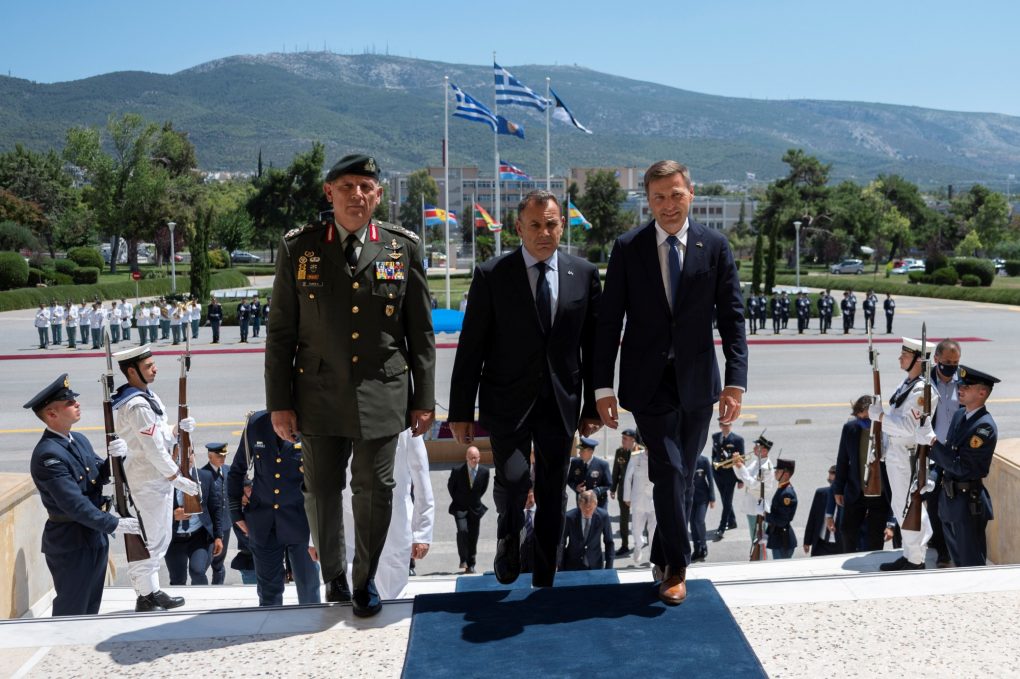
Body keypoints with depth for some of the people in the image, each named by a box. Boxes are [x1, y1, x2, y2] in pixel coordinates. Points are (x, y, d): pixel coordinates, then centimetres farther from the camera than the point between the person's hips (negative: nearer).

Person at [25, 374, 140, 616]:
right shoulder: (47, 454, -22)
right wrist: (114, 524, -24)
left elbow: (100, 476, 9)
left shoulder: (78, 440, 7)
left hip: (95, 537, 9)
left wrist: (114, 458, -12)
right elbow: (74, 503, -26)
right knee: (71, 613, 3)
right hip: (71, 544, -9)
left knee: (91, 607, 19)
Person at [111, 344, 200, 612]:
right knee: (150, 540, -1)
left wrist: (178, 428, -2)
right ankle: (147, 596, 8)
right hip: (149, 482, -10)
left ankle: (151, 592, 26)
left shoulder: (146, 396, 11)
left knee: (156, 539, 17)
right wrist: (178, 478, -16)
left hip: (155, 479, 10)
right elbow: (154, 448, -22)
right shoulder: (138, 405, -21)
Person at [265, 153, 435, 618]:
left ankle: (365, 581, 26)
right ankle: (333, 575, 33)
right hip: (319, 395, 1)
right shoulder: (298, 248, 1)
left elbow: (421, 332, 5)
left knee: (375, 490, 5)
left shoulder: (403, 248, 2)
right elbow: (280, 331, 3)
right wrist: (279, 402, -1)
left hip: (381, 396, 0)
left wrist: (424, 399, 3)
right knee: (321, 492, 9)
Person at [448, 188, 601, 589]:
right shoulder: (492, 276, -4)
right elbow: (470, 349, -4)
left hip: (561, 404, 2)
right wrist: (461, 411, -5)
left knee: (552, 496, 8)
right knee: (513, 479, -15)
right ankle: (508, 539, 18)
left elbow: (593, 345, 7)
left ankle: (544, 581, 25)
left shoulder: (584, 274, 2)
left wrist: (592, 406, 6)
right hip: (508, 402, -2)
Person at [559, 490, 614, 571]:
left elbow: (609, 542, -1)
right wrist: (561, 569, -2)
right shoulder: (569, 517, -16)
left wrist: (609, 567, -2)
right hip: (572, 565, -1)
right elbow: (561, 543, -4)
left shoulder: (603, 516, -13)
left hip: (595, 565, 1)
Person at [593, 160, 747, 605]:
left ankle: (663, 556, 30)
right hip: (649, 381, -2)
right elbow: (609, 321, -1)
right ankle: (676, 568, 7)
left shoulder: (715, 247, 1)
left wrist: (736, 381, -9)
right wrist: (603, 387, -5)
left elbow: (732, 317, 0)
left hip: (697, 382, 2)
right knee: (669, 472, -8)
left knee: (684, 475, 12)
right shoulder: (628, 248, -2)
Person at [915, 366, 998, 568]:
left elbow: (961, 466, -24)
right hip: (950, 497, 9)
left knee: (971, 563, 3)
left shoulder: (985, 426, -21)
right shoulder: (960, 415, 6)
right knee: (957, 557, 22)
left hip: (969, 501, -9)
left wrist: (932, 440, -22)